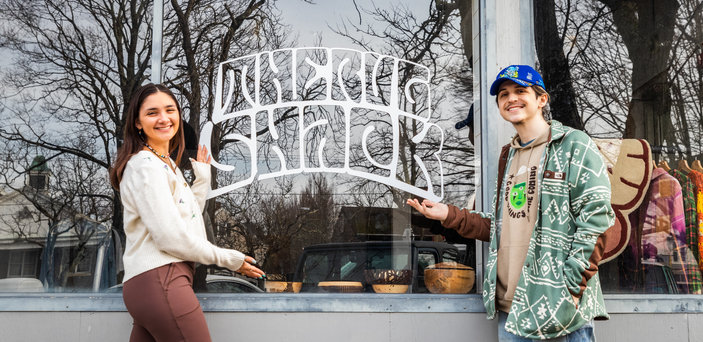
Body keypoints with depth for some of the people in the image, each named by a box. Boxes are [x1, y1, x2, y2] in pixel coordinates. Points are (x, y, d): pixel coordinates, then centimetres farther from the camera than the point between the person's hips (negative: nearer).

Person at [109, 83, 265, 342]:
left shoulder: (168, 164, 22)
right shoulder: (144, 165, -9)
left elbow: (189, 218, 20)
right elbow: (171, 237, -15)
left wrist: (203, 178, 19)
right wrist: (228, 259, -6)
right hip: (159, 281, -9)